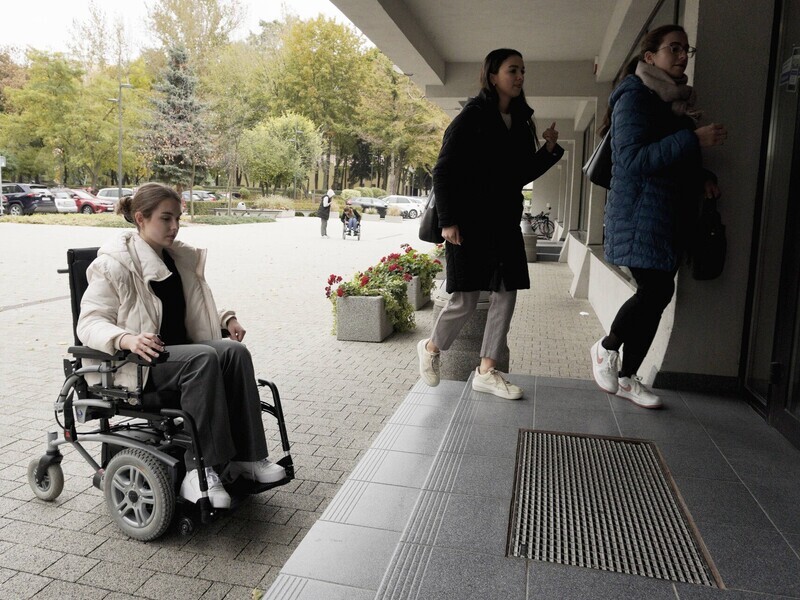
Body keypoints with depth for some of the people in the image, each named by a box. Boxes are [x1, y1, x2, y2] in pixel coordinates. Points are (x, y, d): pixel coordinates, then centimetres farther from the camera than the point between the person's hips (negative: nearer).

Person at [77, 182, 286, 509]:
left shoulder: (180, 257, 15)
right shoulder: (114, 263, -6)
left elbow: (195, 310, 28)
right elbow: (89, 322, -11)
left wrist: (226, 318, 7)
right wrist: (127, 339, -32)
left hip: (181, 346, 6)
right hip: (137, 363, -6)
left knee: (235, 351, -23)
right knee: (204, 358, -33)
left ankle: (245, 456, -22)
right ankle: (199, 469, -30)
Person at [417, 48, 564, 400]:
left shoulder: (521, 122, 13)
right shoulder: (472, 117, -6)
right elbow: (443, 171, -9)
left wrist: (549, 149, 3)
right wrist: (448, 220, -16)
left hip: (505, 223, 7)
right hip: (470, 223, -7)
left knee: (506, 294, 4)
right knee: (466, 299, -3)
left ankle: (486, 371, 14)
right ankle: (431, 348, 24)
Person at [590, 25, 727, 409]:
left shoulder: (676, 101, 19)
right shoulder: (635, 97, -7)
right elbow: (632, 159, -19)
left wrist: (702, 177, 7)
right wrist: (694, 139, -21)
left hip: (668, 215, 9)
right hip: (640, 214, -8)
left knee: (655, 295, 6)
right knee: (657, 291, -15)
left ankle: (627, 377, 17)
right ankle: (606, 347, 11)